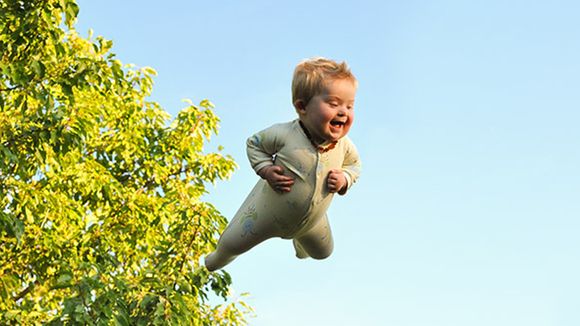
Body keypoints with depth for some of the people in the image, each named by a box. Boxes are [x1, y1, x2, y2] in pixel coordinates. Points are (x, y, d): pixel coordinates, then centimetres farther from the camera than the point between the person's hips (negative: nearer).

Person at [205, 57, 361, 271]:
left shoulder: (344, 146, -23)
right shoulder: (284, 135, -33)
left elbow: (354, 164, 1)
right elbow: (254, 143, -13)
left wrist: (345, 178, -20)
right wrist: (266, 170, -26)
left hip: (311, 221, 4)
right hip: (269, 211, -4)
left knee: (322, 252, 30)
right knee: (232, 243, 12)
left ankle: (299, 242, 67)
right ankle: (219, 258, 51)